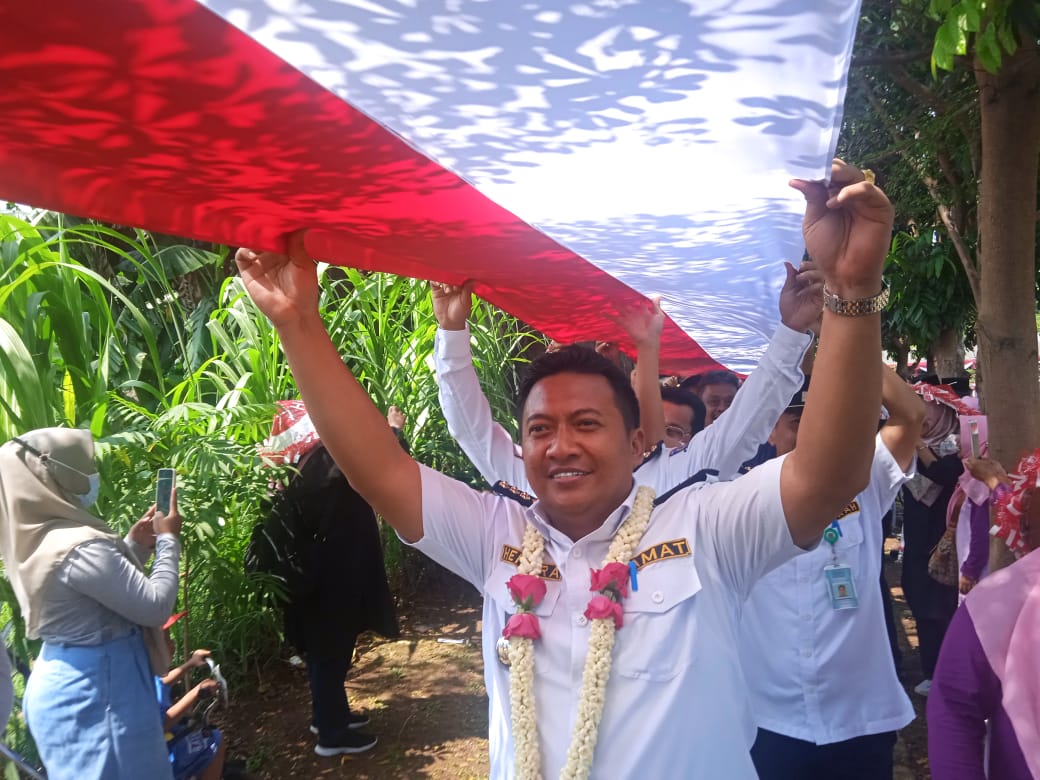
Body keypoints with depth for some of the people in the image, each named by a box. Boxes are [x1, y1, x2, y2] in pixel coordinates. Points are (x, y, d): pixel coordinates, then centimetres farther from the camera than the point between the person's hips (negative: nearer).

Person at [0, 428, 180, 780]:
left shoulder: (35, 540, 2)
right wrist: (168, 540, -12)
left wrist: (135, 544, 6)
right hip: (95, 691, -9)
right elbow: (155, 606, -24)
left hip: (60, 682, 10)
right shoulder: (80, 546, -28)